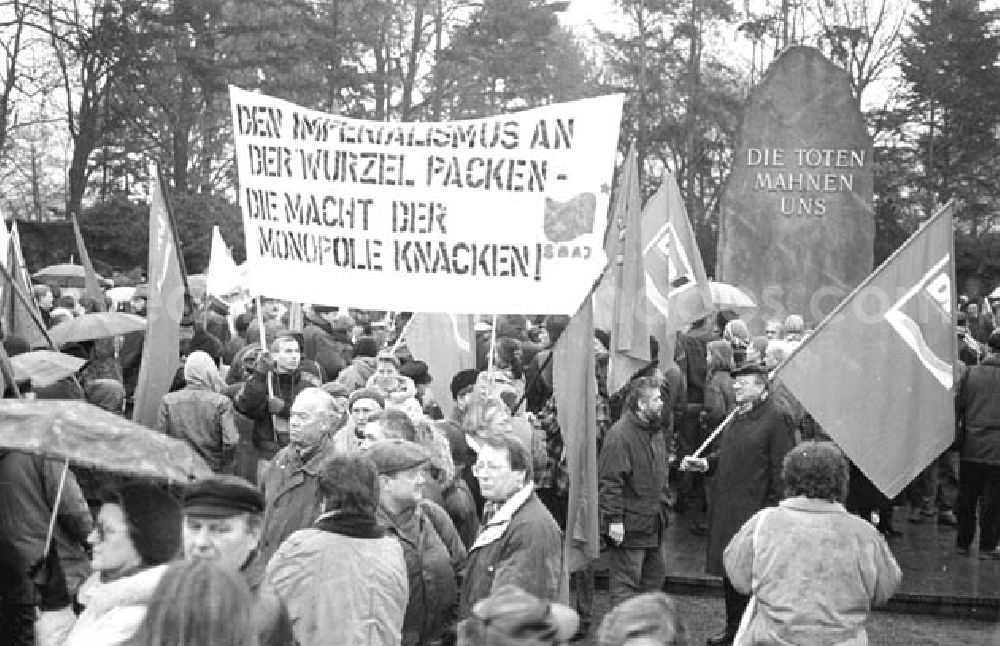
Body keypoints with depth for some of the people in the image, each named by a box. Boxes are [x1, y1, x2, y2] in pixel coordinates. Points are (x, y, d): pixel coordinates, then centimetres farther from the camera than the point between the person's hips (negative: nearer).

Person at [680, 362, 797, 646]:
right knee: (730, 572, 16)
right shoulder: (739, 416, 15)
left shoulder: (776, 419, -13)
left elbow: (781, 469, -16)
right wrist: (704, 463, 6)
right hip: (726, 509, 9)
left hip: (754, 510, -9)